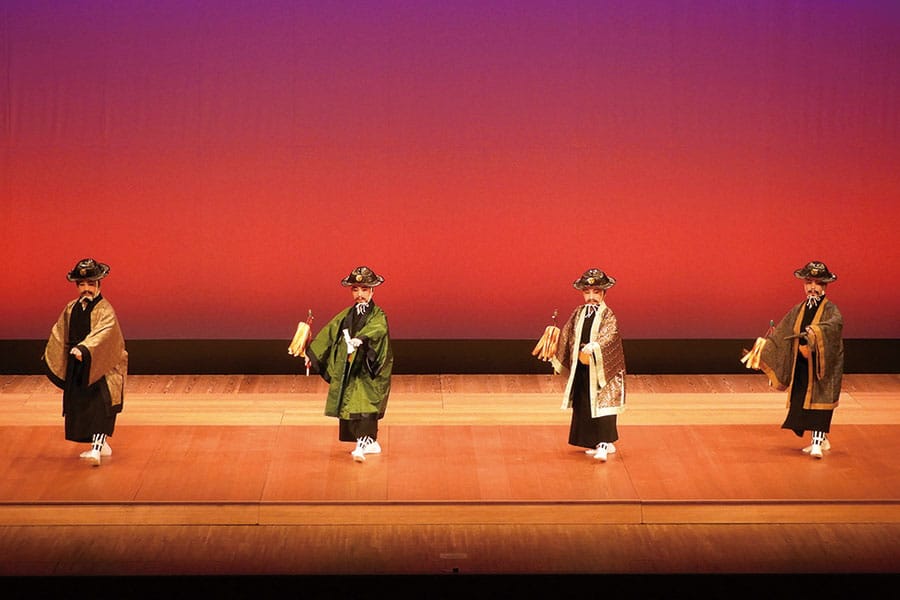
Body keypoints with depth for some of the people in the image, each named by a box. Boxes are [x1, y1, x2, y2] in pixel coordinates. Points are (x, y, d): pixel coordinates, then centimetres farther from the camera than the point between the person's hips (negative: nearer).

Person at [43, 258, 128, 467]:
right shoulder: (71, 309, 9)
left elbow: (102, 333, -29)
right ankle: (101, 444, 26)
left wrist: (84, 349, -43)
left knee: (100, 405, -16)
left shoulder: (105, 310, -12)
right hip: (77, 367, 7)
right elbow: (60, 334, 22)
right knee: (80, 406, 12)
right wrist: (49, 356, 30)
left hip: (100, 366, -7)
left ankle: (97, 449, -25)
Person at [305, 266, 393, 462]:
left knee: (364, 405, -18)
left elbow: (376, 330, -29)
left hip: (368, 370, -6)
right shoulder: (346, 316, 12)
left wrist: (360, 339, -47)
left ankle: (362, 444, -25)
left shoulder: (378, 316, -6)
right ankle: (371, 443, 18)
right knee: (350, 406, 7)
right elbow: (329, 333, 17)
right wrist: (312, 354, 16)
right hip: (347, 371, 6)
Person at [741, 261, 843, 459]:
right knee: (801, 403, 7)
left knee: (818, 401, -10)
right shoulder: (797, 311, 10)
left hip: (822, 365, -6)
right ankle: (821, 438, 22)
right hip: (801, 366, 6)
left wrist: (815, 331, -46)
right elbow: (780, 335, 14)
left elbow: (836, 322, -30)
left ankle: (817, 443, -11)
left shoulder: (830, 309, -6)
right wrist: (761, 351, 11)